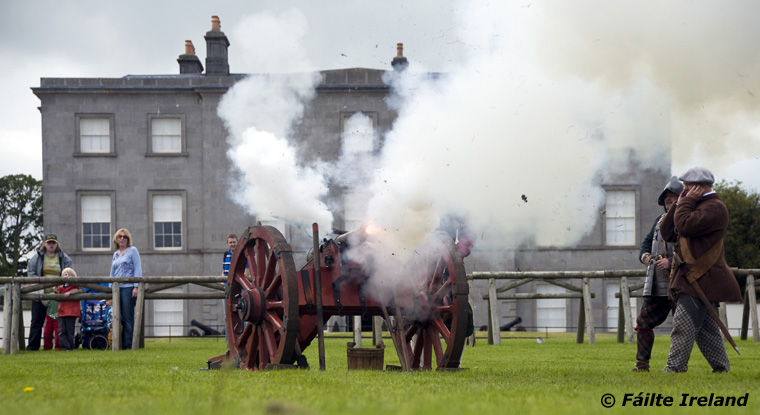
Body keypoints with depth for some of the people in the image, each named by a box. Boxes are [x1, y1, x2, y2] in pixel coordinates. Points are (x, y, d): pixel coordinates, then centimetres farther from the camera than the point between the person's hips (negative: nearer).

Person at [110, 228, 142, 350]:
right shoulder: (115, 254, 19)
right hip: (117, 289, 6)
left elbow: (138, 269, -4)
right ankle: (121, 343, 6)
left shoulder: (132, 251, 2)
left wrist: (136, 287, -12)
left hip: (128, 287, -6)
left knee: (128, 318, -7)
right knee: (119, 318, 3)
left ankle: (128, 345, -7)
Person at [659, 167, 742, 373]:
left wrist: (687, 202, -12)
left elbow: (685, 226, -26)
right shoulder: (697, 206, 21)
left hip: (700, 277, -11)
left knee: (684, 324, -14)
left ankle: (674, 368, -15)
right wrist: (679, 204, 5)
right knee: (706, 327, 14)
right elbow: (667, 232, 13)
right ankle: (721, 367, 20)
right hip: (695, 277, 11)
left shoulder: (715, 207, -12)